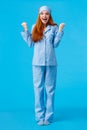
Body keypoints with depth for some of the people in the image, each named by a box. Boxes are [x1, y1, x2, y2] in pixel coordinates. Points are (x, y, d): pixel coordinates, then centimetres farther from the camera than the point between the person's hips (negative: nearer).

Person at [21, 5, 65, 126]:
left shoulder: (54, 27, 4)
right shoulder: (34, 28, 9)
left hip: (51, 62, -1)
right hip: (37, 62, 1)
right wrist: (26, 30, 3)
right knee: (38, 88, 1)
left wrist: (60, 30, -6)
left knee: (50, 89, 3)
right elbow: (31, 44, 5)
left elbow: (55, 44, -1)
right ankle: (40, 116, 9)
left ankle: (48, 116, 12)